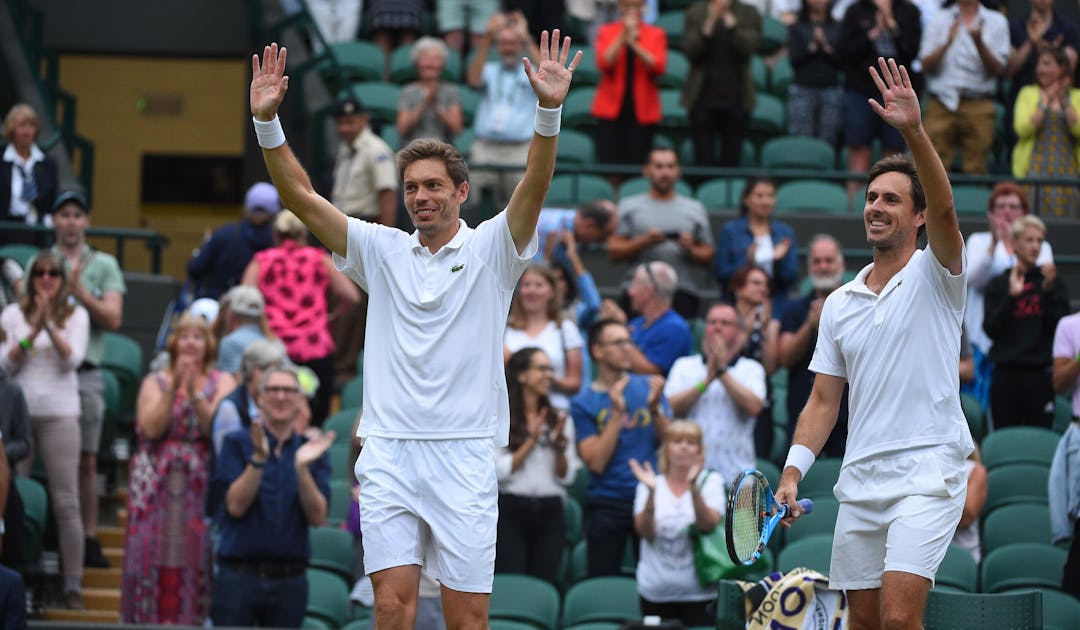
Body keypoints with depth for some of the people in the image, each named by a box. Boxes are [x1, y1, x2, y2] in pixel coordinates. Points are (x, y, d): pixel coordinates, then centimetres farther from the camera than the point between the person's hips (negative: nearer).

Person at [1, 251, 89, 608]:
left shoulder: (76, 315, 7)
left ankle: (73, 585, -2)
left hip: (59, 414, -1)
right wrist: (33, 331, -12)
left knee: (66, 502, -4)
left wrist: (50, 325, -16)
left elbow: (72, 359, -5)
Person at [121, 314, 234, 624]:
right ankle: (152, 618, -1)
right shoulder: (155, 382, 10)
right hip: (159, 481, 1)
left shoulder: (222, 383, 9)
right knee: (156, 552, -5)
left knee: (197, 553, -7)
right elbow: (152, 428, -6)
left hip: (204, 481, -1)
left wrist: (195, 393, -15)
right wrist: (173, 389, -11)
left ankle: (199, 618, -4)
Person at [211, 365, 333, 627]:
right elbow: (236, 505, -7)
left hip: (290, 582, 2)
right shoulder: (238, 443, 5)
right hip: (239, 576, -2)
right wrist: (258, 458, -18)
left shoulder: (313, 450, 8)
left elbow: (318, 517, -2)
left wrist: (302, 468, -16)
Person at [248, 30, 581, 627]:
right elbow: (301, 196, 6)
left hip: (463, 459, -2)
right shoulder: (382, 251, 12)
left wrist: (549, 111, -27)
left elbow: (534, 186, -11)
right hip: (388, 454, 2)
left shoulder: (490, 250, 5)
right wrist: (267, 120, -7)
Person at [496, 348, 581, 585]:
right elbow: (500, 471, -10)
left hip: (550, 510, 4)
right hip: (511, 509, -4)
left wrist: (560, 447, -7)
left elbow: (566, 476, 9)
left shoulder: (559, 419, 14)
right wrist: (531, 442, -10)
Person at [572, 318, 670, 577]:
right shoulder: (583, 403, 0)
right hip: (607, 505, -2)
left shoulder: (648, 387, 7)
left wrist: (655, 408, -15)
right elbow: (596, 462, -10)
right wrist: (617, 413, -15)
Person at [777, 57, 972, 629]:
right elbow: (824, 401, 15)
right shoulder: (839, 304, 14)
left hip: (927, 474, -6)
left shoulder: (935, 277, -1)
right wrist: (792, 471, 1)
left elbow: (944, 207, -21)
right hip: (860, 483, 6)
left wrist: (914, 131, -35)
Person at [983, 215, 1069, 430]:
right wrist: (1011, 296, -11)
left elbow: (1059, 325, -2)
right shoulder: (998, 285, 9)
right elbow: (990, 329, -1)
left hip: (1040, 374, 0)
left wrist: (1049, 290, -13)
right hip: (1006, 374, 0)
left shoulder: (1052, 282, 9)